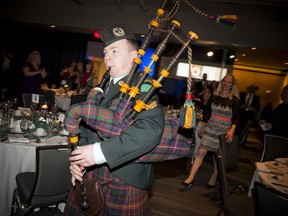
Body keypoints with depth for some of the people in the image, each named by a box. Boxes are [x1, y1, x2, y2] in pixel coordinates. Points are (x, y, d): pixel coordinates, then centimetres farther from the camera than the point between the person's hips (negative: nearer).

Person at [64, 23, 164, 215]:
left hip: (124, 179, -6)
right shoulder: (103, 87, 10)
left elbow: (151, 129, -28)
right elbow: (89, 127, 12)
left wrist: (100, 151, -29)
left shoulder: (143, 87, -11)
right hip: (89, 174, 6)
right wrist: (78, 157, -3)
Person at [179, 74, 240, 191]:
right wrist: (202, 127, 11)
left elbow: (236, 117, -3)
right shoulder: (214, 96, 4)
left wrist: (232, 130, -18)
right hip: (210, 128, 2)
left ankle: (212, 181, 24)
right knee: (201, 152, -4)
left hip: (224, 131, -2)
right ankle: (190, 178, 2)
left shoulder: (235, 100, -3)